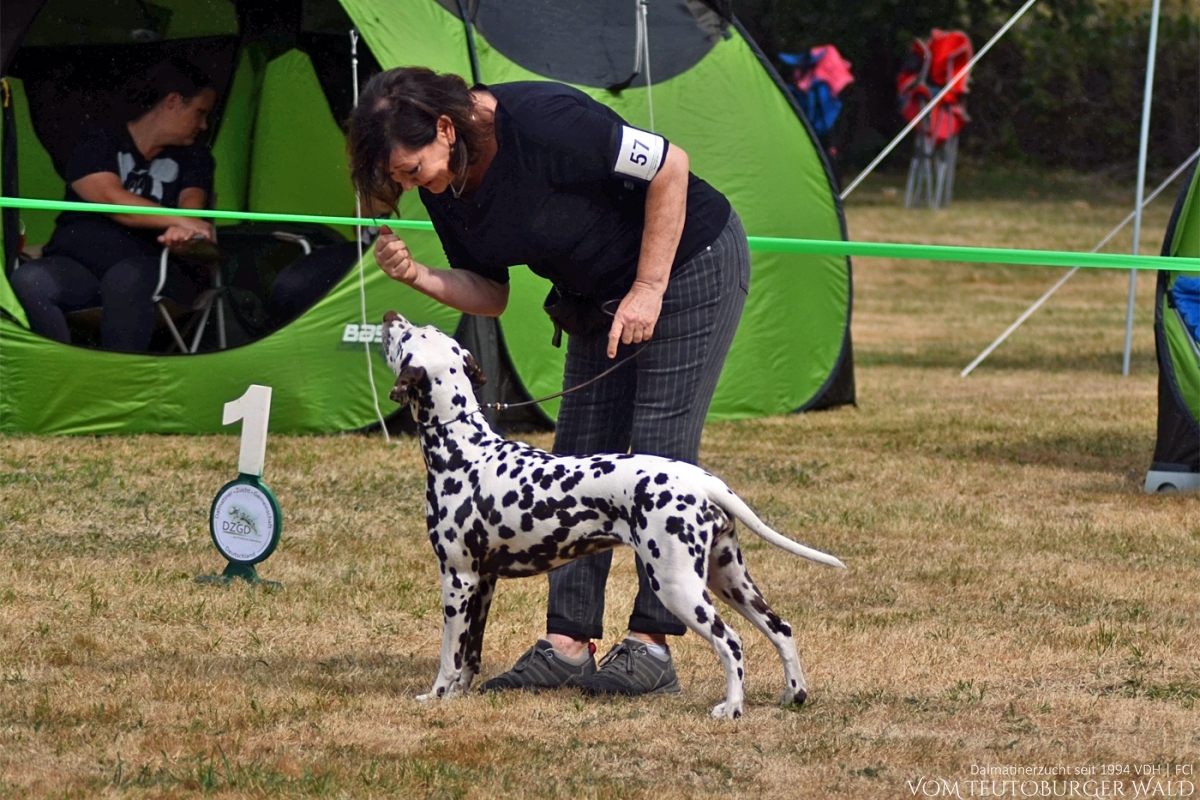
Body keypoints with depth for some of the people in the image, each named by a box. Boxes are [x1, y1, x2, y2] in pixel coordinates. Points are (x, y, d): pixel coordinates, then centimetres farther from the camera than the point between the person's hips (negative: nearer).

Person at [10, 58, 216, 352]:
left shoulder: (193, 158, 14)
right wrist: (180, 220, -25)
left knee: (126, 278, -38)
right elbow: (112, 201, -12)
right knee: (28, 281, -34)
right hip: (75, 268, 0)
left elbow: (192, 203, -6)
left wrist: (182, 231, -31)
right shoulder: (98, 143, 5)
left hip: (147, 270, 0)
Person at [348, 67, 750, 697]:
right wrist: (418, 277, -20)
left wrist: (649, 289, -22)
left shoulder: (542, 123, -32)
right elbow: (489, 295, 0)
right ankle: (567, 645, 4)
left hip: (691, 263, -8)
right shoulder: (446, 186, -8)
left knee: (659, 455, -10)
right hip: (598, 299, 8)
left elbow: (669, 167, -25)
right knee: (579, 460, 3)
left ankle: (651, 648, -7)